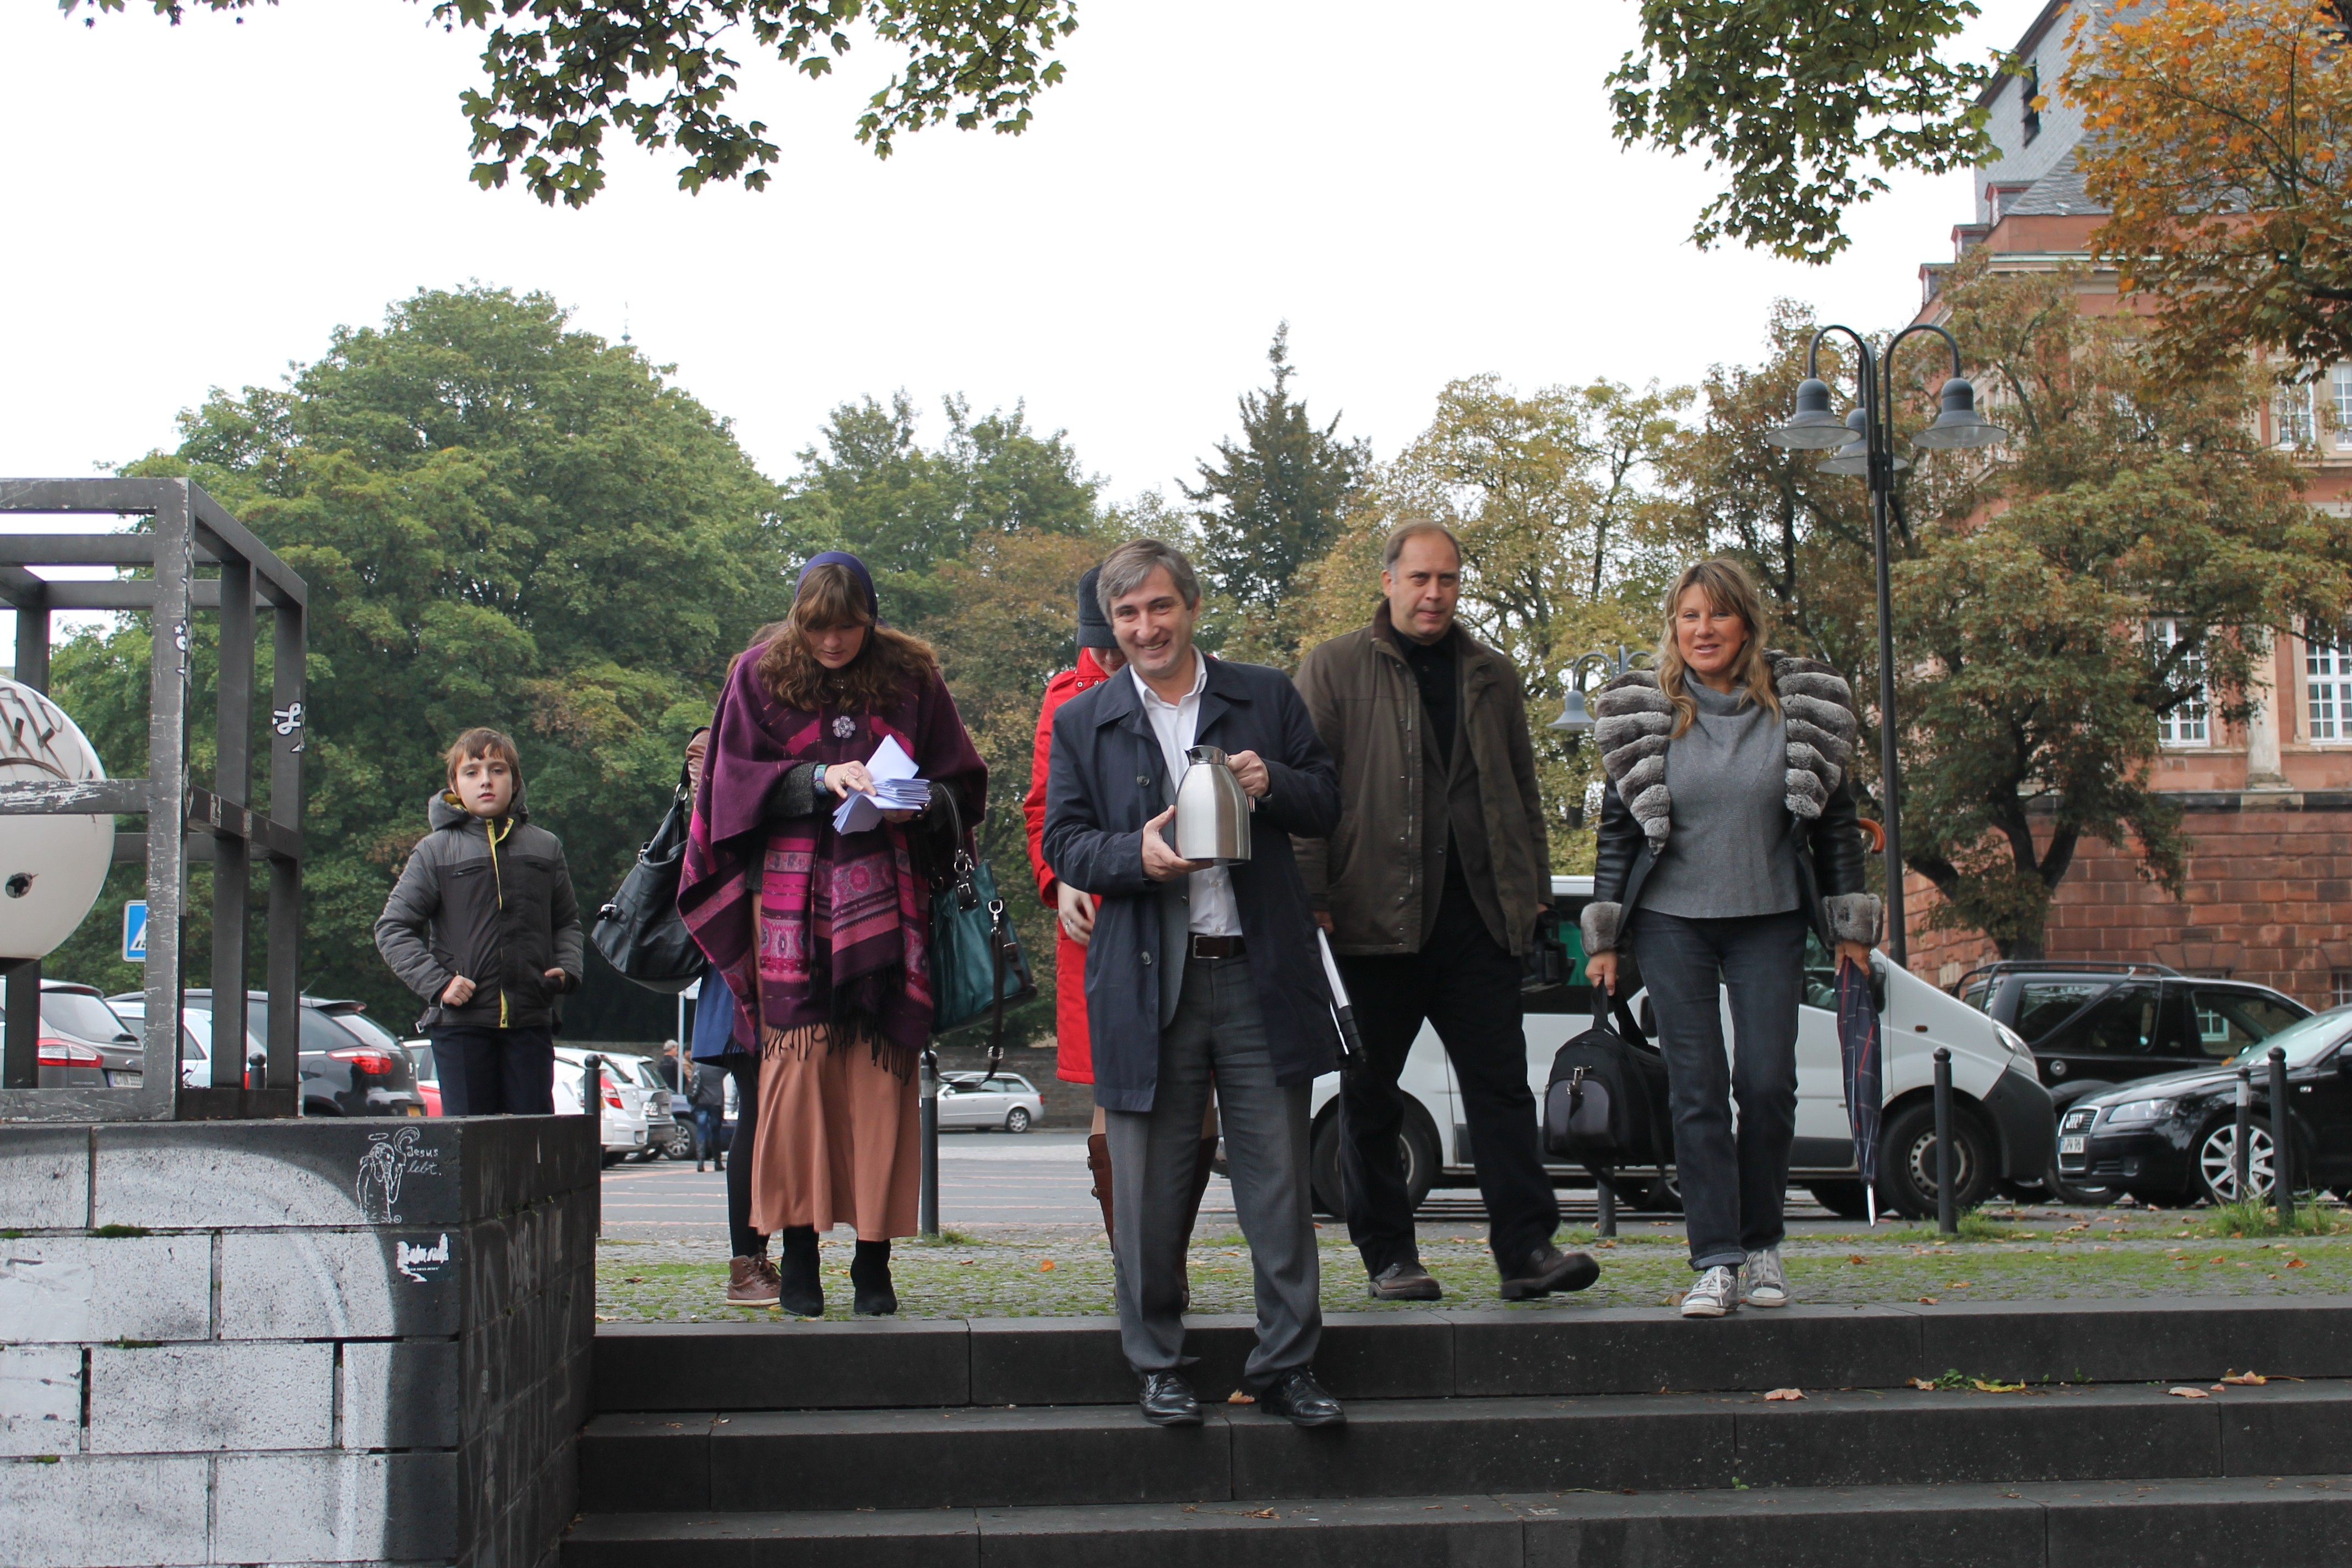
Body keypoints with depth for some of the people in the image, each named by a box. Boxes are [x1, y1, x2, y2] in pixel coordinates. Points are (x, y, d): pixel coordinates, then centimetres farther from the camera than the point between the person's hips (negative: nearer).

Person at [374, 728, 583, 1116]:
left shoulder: (545, 848, 11)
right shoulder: (435, 851, 3)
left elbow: (567, 922, 21)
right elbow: (393, 929, 2)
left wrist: (567, 969, 2)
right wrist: (437, 983, -10)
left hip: (531, 1022, 2)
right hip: (461, 1023, -2)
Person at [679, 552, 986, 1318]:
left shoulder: (911, 677, 8)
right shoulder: (761, 675, 8)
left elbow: (963, 783, 10)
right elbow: (735, 780, 3)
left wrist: (917, 805, -11)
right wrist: (820, 779, -12)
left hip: (887, 901, 0)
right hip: (791, 893, 0)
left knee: (880, 1075, -4)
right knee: (797, 1067, -9)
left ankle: (874, 1263, -1)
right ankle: (798, 1254, -3)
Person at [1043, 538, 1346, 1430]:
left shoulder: (1267, 698, 9)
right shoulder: (1083, 722, 9)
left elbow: (1327, 806, 10)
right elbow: (1063, 844, 4)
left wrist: (1273, 784, -11)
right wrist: (1135, 854, -16)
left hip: (1260, 978, 0)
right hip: (1146, 984, 0)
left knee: (1280, 1186, 3)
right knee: (1149, 1193, 5)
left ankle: (1288, 1366, 12)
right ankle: (1158, 1369, 19)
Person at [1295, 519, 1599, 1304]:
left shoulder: (1492, 677, 17)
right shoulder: (1334, 669, 4)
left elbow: (1522, 788, 22)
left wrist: (1533, 884, 14)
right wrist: (1310, 895, -9)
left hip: (1478, 914, 3)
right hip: (1375, 915, -3)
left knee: (1501, 1083, -2)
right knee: (1370, 1094, 4)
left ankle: (1527, 1247, -2)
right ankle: (1388, 1255, 13)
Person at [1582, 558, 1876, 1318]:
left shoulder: (1802, 708, 1)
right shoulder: (1642, 713, 0)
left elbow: (1834, 817, 8)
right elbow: (1618, 825, 4)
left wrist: (1850, 925, 6)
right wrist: (1604, 936, 2)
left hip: (1769, 921, 0)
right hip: (1672, 922, 0)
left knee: (1768, 1085, -4)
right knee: (1697, 1092, -4)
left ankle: (1762, 1244, 14)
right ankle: (1716, 1262, -2)